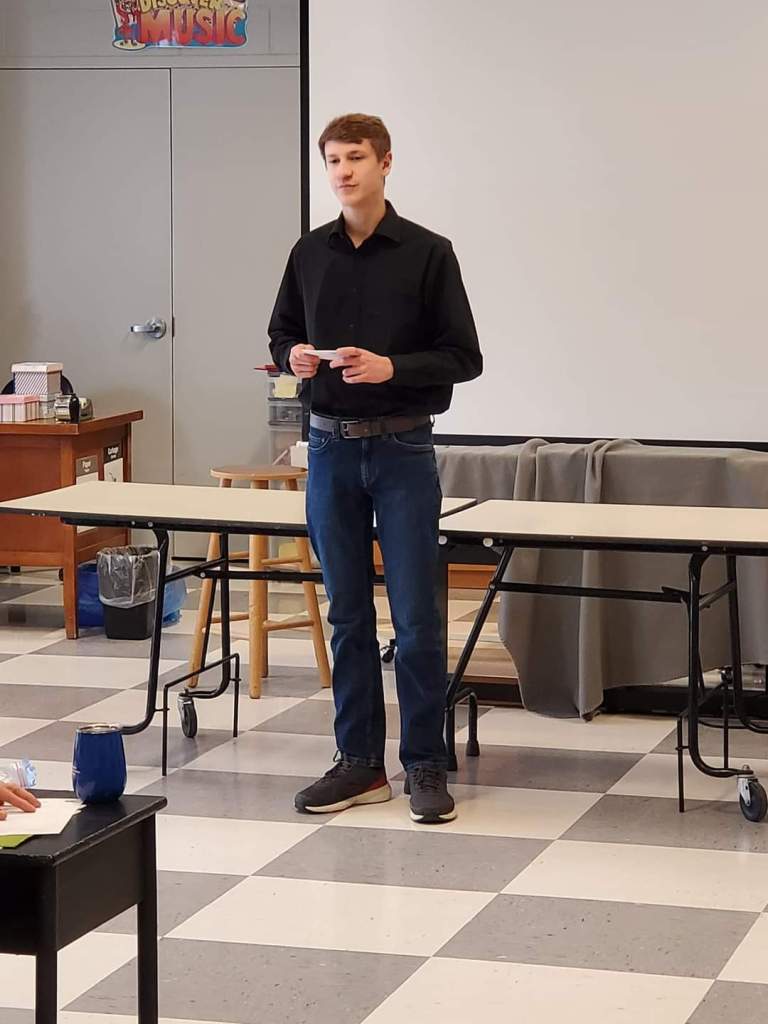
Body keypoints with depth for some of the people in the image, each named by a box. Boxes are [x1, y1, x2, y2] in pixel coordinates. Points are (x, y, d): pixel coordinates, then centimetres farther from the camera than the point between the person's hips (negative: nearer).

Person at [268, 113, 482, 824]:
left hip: (403, 450, -4)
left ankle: (426, 764, 7)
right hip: (331, 447, 4)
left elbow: (464, 357, -4)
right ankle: (360, 762, 17)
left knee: (416, 618, -3)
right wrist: (294, 357, -5)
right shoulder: (310, 254, 8)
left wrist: (392, 367, -19)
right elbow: (282, 335, 18)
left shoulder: (427, 253, -4)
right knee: (348, 614, 9)